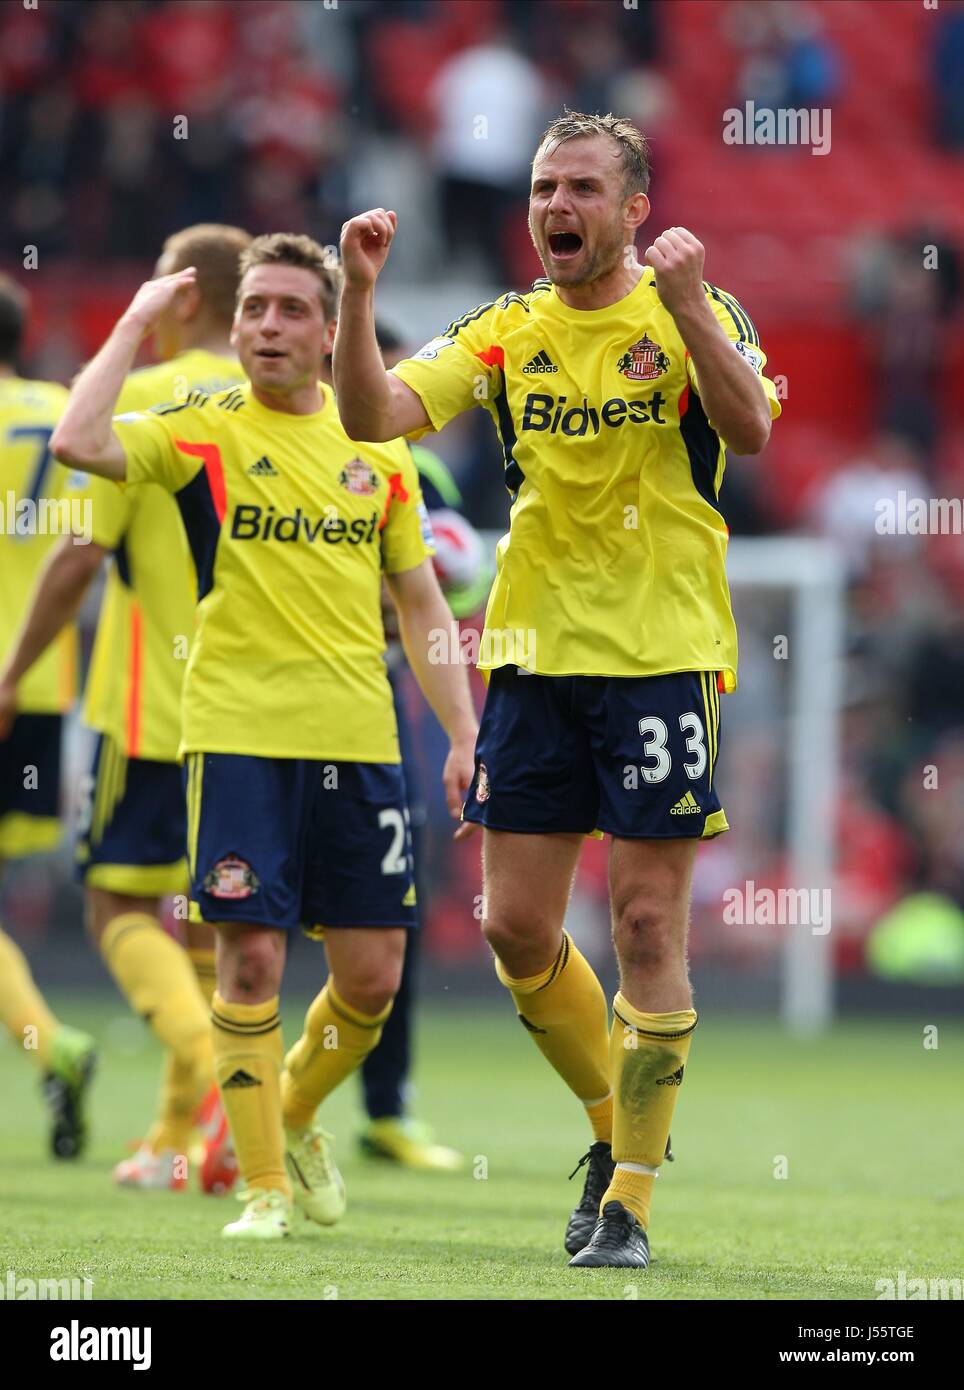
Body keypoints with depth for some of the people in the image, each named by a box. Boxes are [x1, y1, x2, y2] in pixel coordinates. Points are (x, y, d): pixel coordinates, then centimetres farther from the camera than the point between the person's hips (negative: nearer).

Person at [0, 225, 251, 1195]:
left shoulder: (142, 401, -8)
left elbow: (78, 557, -10)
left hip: (155, 703, -5)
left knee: (121, 904, 0)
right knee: (212, 916, 14)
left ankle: (217, 1081, -21)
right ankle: (178, 1137, 16)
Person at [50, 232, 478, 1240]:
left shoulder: (378, 452, 11)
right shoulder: (203, 432, 1)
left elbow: (419, 602, 16)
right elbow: (80, 443, -18)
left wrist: (463, 731, 9)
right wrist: (135, 323, -10)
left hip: (360, 740, 3)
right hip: (240, 737, -3)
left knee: (372, 974, 3)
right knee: (252, 957, -7)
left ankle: (295, 1117, 30)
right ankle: (264, 1183, 4)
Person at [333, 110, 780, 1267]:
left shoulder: (694, 313, -1)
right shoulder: (508, 333, 9)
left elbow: (749, 430, -19)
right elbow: (373, 415, -1)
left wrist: (684, 303, -31)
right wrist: (358, 295, -16)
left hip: (662, 653, -4)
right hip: (533, 653, 4)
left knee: (647, 926, -6)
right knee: (516, 928, 4)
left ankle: (630, 1196, -1)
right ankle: (616, 1124, 26)